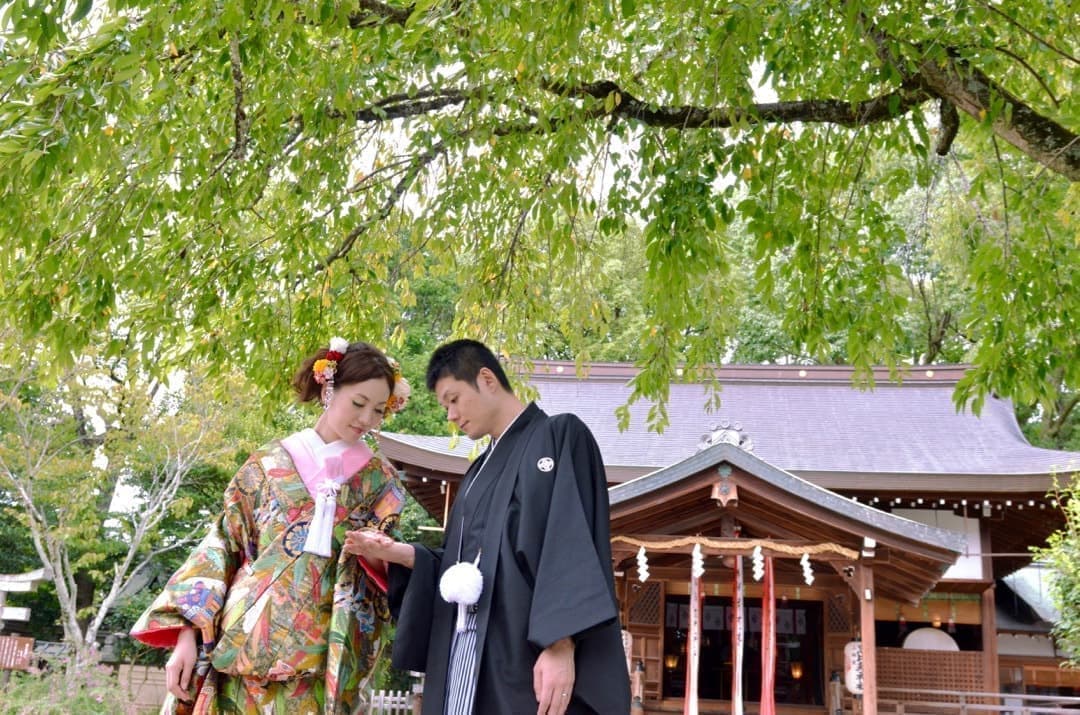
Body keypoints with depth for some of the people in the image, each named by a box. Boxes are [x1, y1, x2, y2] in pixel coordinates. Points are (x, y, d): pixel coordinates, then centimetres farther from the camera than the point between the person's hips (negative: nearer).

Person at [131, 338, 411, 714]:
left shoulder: (378, 479, 10)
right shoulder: (269, 463, 8)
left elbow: (384, 571, 8)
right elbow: (221, 547, 5)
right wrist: (188, 633, -3)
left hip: (320, 662, 0)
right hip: (245, 647, 0)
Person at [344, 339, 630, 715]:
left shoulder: (559, 435, -1)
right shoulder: (481, 470, 22)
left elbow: (572, 546, -13)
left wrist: (560, 645, -23)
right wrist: (403, 554, 4)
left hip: (530, 652, -7)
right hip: (469, 655, 7)